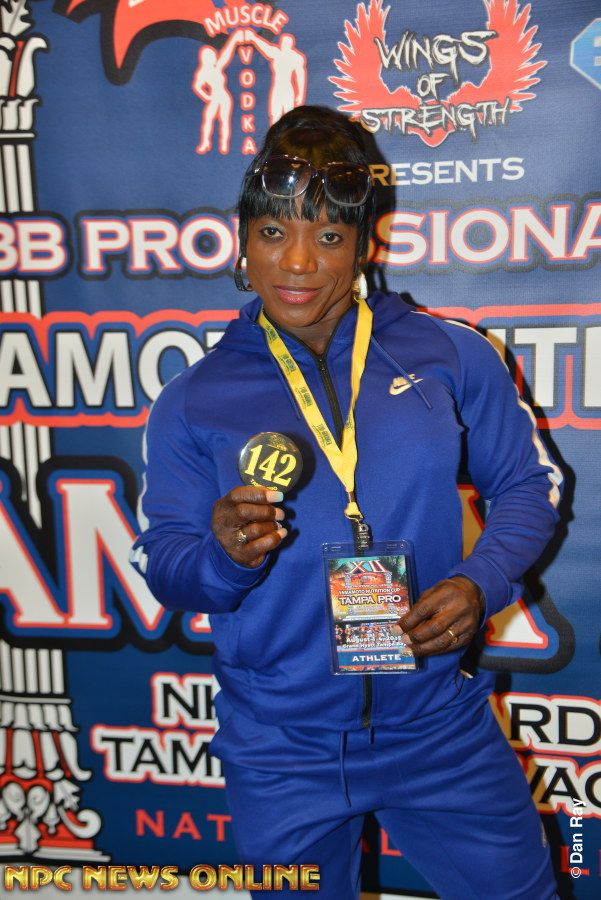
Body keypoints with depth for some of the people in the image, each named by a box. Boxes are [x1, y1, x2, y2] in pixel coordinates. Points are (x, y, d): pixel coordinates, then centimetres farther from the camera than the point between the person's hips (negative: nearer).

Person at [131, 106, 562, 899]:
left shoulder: (452, 357, -3)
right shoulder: (194, 402, -2)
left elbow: (527, 484, 3)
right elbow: (163, 566, -2)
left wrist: (481, 582, -14)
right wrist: (224, 556, -24)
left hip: (439, 729, 0)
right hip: (280, 755, 1)